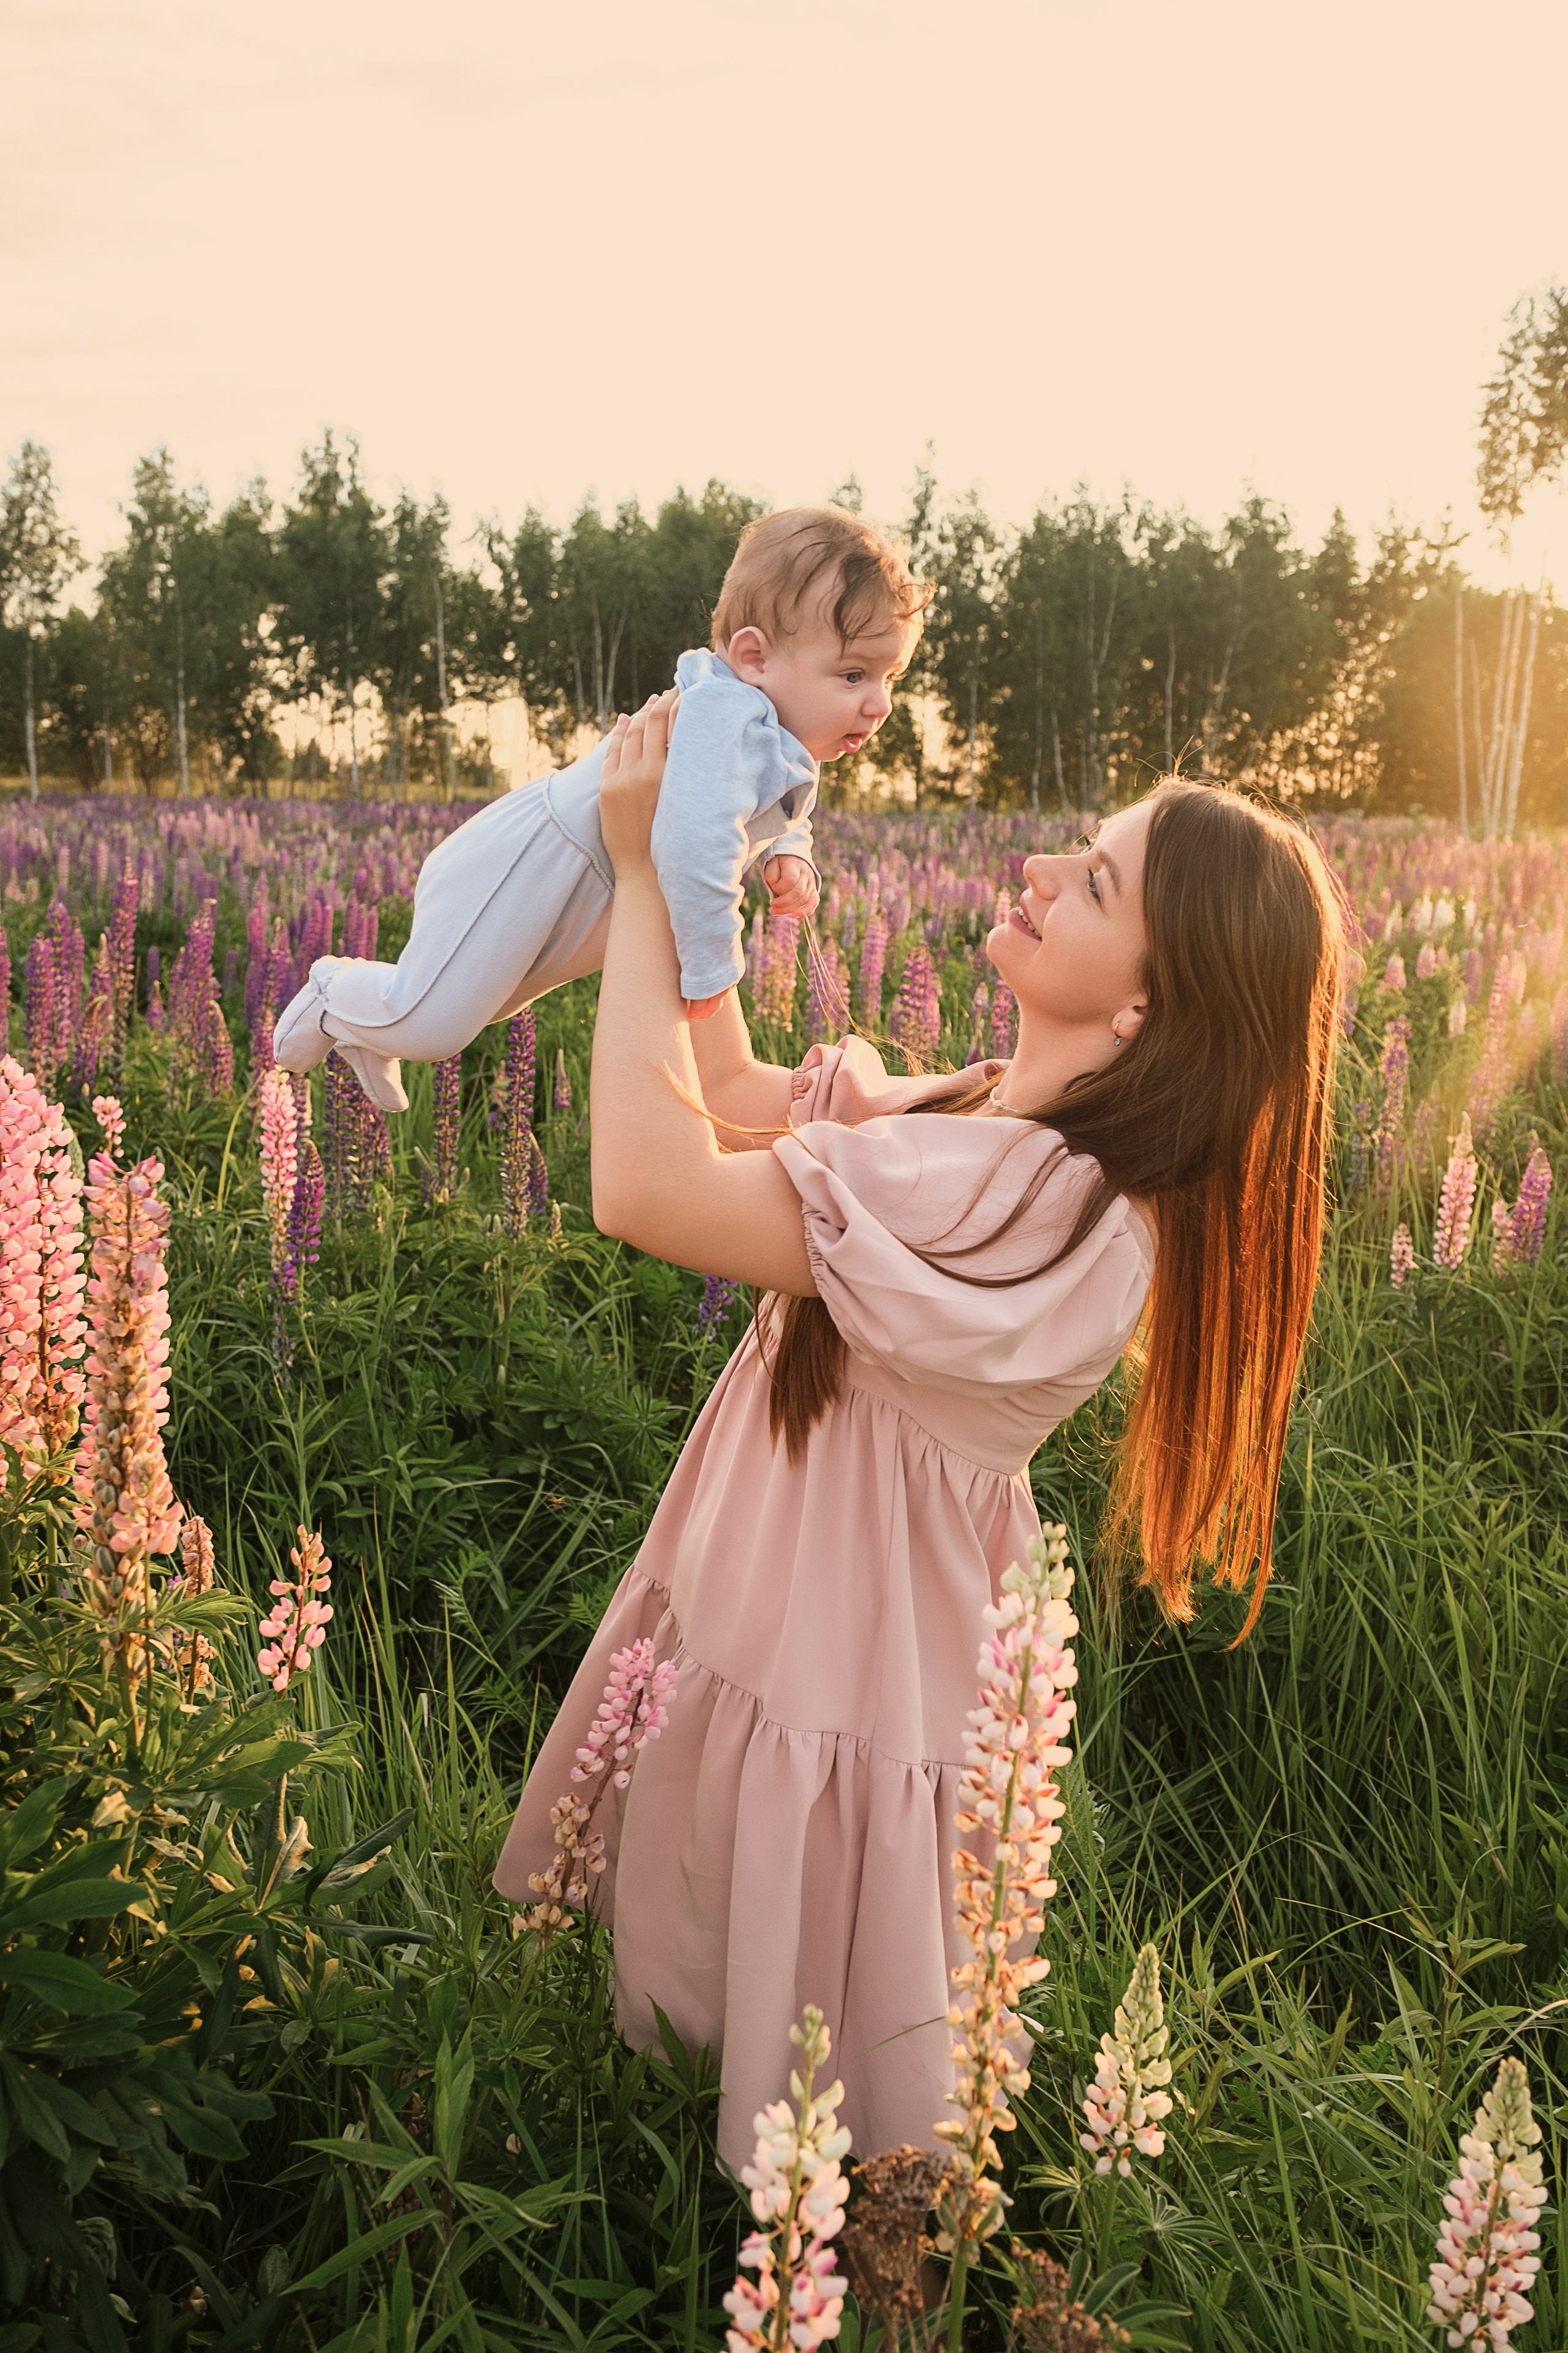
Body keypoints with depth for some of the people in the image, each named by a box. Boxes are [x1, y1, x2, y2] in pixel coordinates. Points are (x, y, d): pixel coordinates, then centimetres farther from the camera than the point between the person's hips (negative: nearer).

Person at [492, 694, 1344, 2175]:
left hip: (830, 1701, -9)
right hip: (760, 1622, 9)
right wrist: (688, 860, 0)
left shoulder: (1025, 1193, -34)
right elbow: (737, 1095, 10)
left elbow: (645, 1185, -37)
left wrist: (641, 875, -27)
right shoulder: (975, 1112, -3)